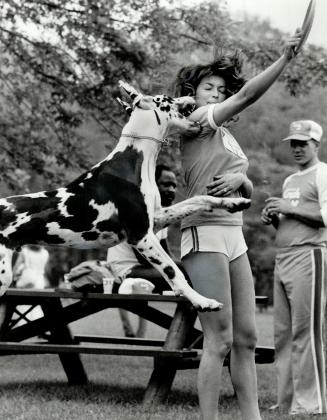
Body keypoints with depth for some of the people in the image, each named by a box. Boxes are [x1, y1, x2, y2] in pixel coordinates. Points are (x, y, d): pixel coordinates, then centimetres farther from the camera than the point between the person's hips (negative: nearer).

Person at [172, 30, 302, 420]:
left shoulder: (225, 136, 22)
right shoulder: (197, 122, -4)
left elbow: (249, 191, 21)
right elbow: (247, 95, -17)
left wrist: (239, 179, -2)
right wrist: (285, 58, -22)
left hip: (234, 237, 9)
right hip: (205, 235, -9)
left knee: (246, 338, 7)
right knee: (219, 340, -11)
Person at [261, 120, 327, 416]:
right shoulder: (290, 181, 24)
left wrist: (289, 208, -12)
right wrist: (273, 218, 9)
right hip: (283, 258, 8)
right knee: (283, 333, 5)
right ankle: (287, 400, 9)